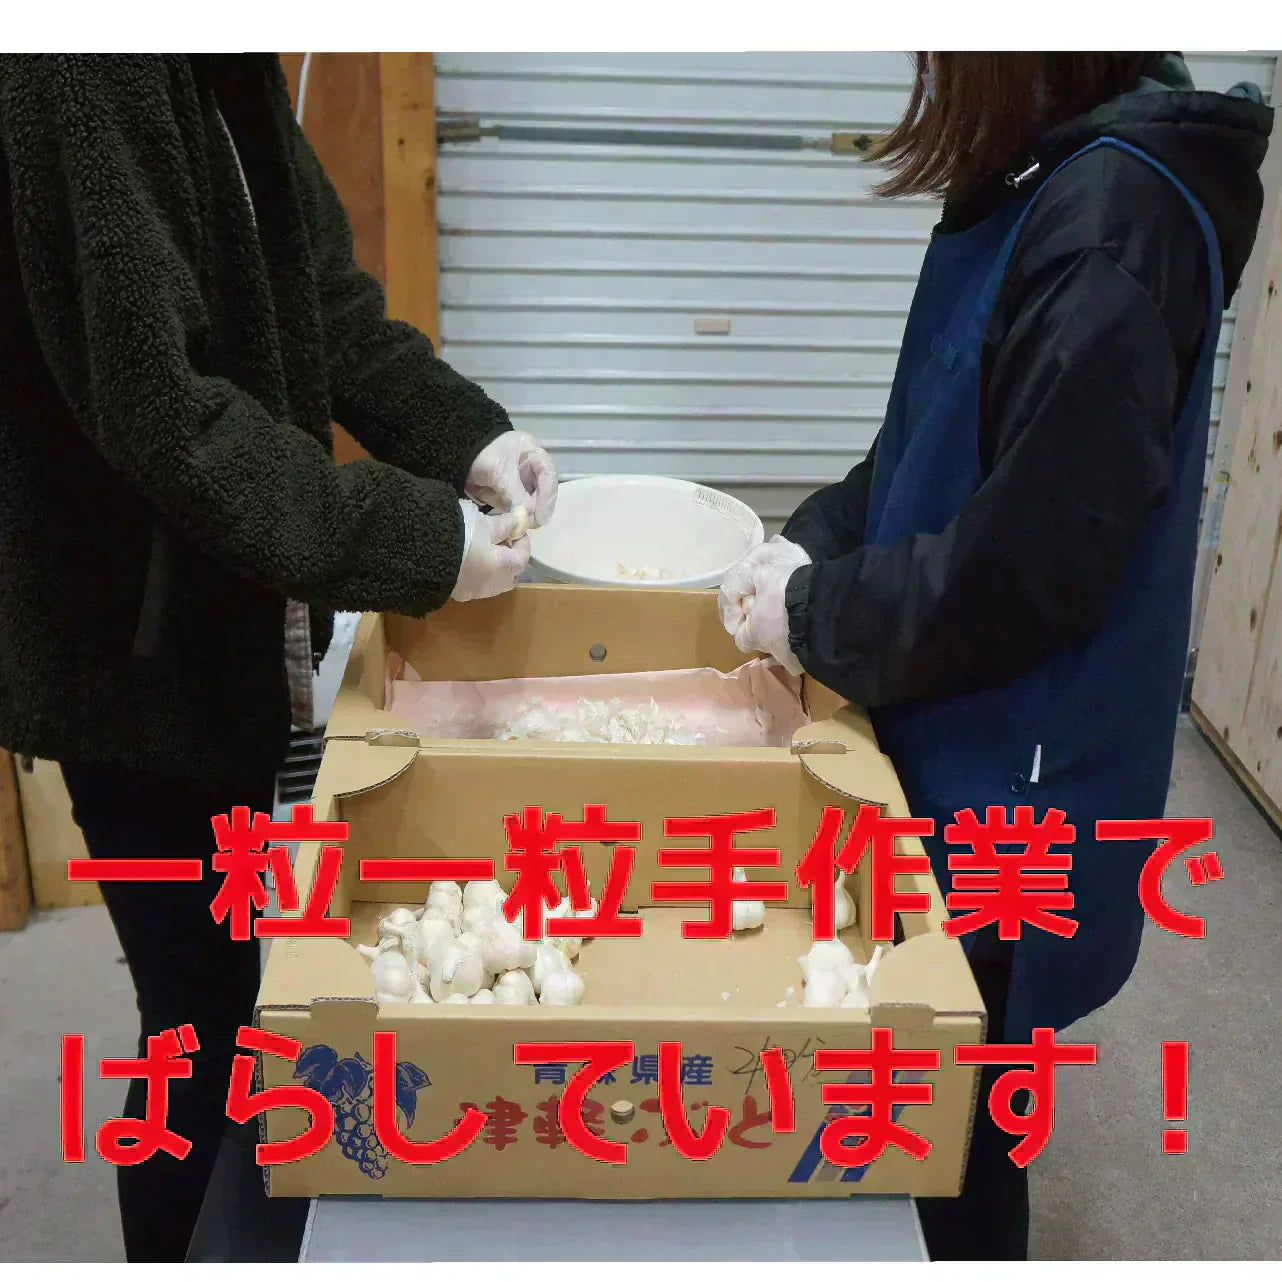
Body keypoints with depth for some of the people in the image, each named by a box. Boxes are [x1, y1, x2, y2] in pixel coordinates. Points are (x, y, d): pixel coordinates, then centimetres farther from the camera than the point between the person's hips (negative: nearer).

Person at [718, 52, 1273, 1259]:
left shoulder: (1117, 217, -24)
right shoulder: (1037, 183, 5)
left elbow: (1025, 564, -26)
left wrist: (814, 614, -14)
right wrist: (815, 541, 0)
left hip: (1014, 770, -8)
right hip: (954, 733, 9)